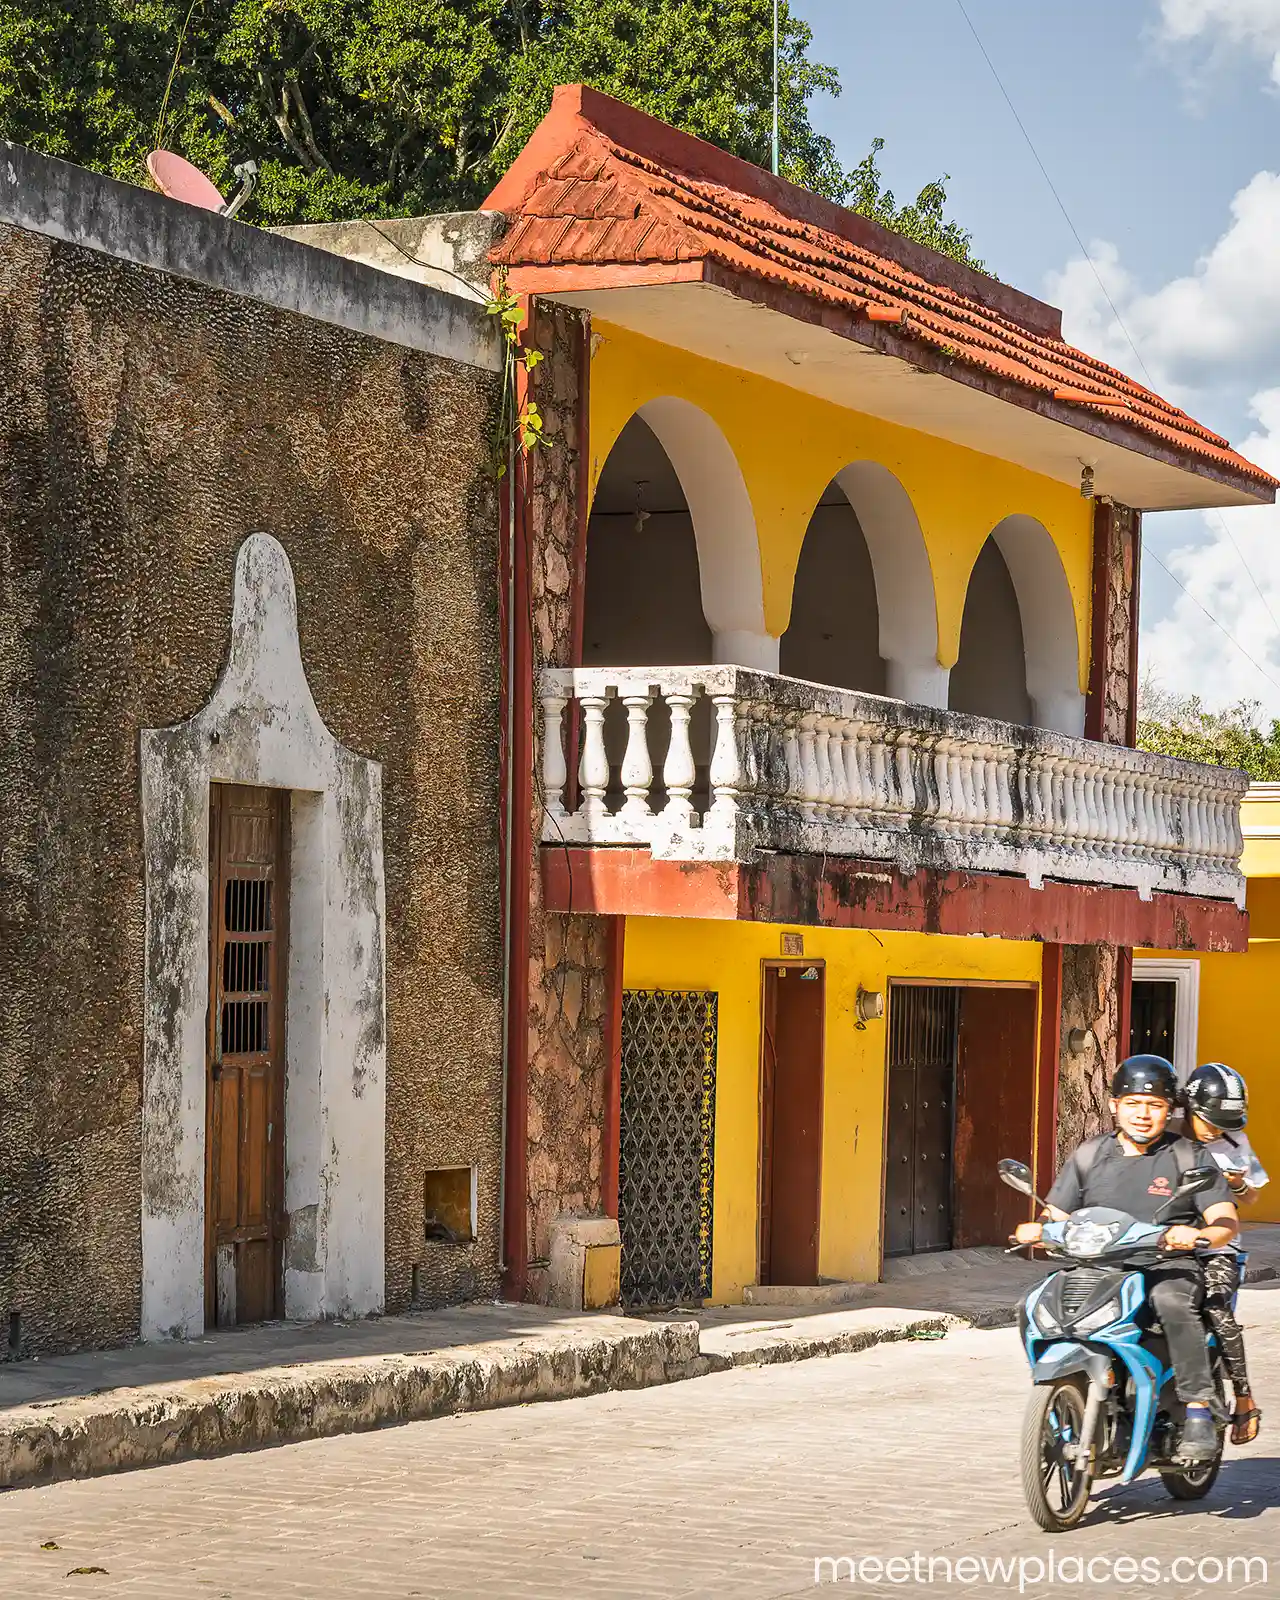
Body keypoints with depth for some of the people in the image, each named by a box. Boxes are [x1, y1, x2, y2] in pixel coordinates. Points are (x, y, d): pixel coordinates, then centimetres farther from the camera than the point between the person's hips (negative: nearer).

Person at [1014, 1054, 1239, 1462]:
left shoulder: (1188, 1158, 6)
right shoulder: (1090, 1156, 16)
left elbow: (1226, 1221, -4)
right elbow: (1058, 1217, 15)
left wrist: (1197, 1235, -27)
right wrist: (1037, 1230, -10)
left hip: (1169, 1266, -4)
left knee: (1172, 1302, -38)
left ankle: (1199, 1412, -32)